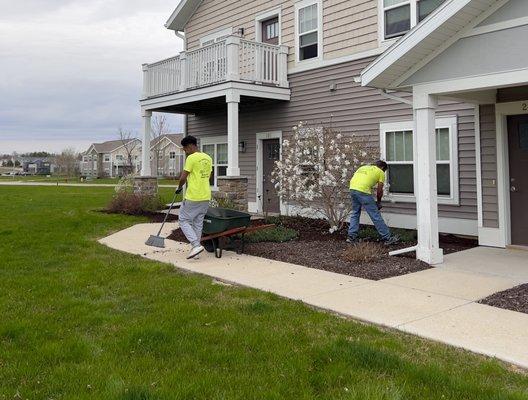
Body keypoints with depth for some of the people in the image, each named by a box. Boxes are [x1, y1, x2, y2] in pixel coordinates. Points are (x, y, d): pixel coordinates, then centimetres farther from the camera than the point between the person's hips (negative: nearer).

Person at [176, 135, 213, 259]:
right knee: (198, 222, 15)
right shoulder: (208, 158, 12)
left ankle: (196, 245, -9)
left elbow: (183, 177, -11)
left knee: (184, 220, 3)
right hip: (206, 197, 8)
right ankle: (195, 247, 17)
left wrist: (179, 188, 9)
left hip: (193, 197, -8)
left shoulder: (191, 158, -12)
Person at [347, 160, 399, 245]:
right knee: (376, 216, 0)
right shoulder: (381, 172, 14)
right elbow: (379, 190, 8)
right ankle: (388, 238, 7)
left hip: (352, 189, 6)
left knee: (355, 213, 23)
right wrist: (378, 202, 24)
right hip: (363, 191, -6)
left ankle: (351, 237, 22)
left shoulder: (364, 167, 31)